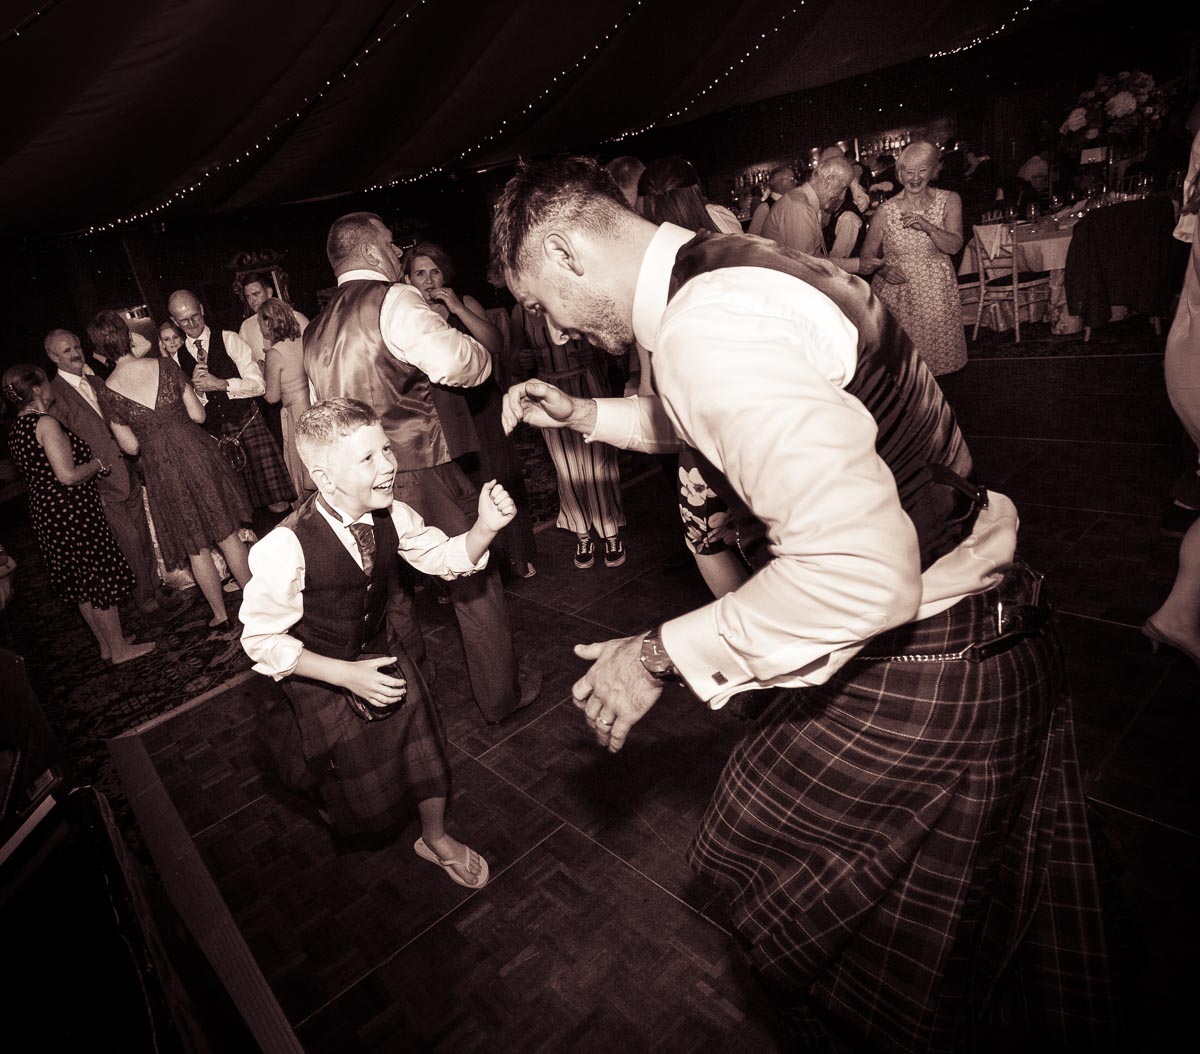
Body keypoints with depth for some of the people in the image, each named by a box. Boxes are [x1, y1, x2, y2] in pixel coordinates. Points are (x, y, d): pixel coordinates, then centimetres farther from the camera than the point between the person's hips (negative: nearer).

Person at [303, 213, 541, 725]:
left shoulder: (315, 332, 14)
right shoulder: (392, 299, -11)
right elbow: (453, 361, -27)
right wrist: (481, 355, -8)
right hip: (419, 470, -7)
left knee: (389, 592, 19)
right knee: (474, 582, 8)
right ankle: (501, 696, 22)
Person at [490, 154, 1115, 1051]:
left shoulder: (710, 326, -28)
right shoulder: (727, 271, 4)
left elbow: (862, 570, -35)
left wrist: (662, 654, -24)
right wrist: (587, 415, 17)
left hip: (924, 666, -9)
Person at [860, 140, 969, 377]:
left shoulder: (949, 201, 4)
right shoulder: (886, 211, -1)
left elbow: (954, 246, -8)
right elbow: (867, 255, 4)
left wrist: (927, 226, -23)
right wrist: (883, 269, -17)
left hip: (936, 293, 2)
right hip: (895, 294, -1)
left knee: (935, 352, 4)